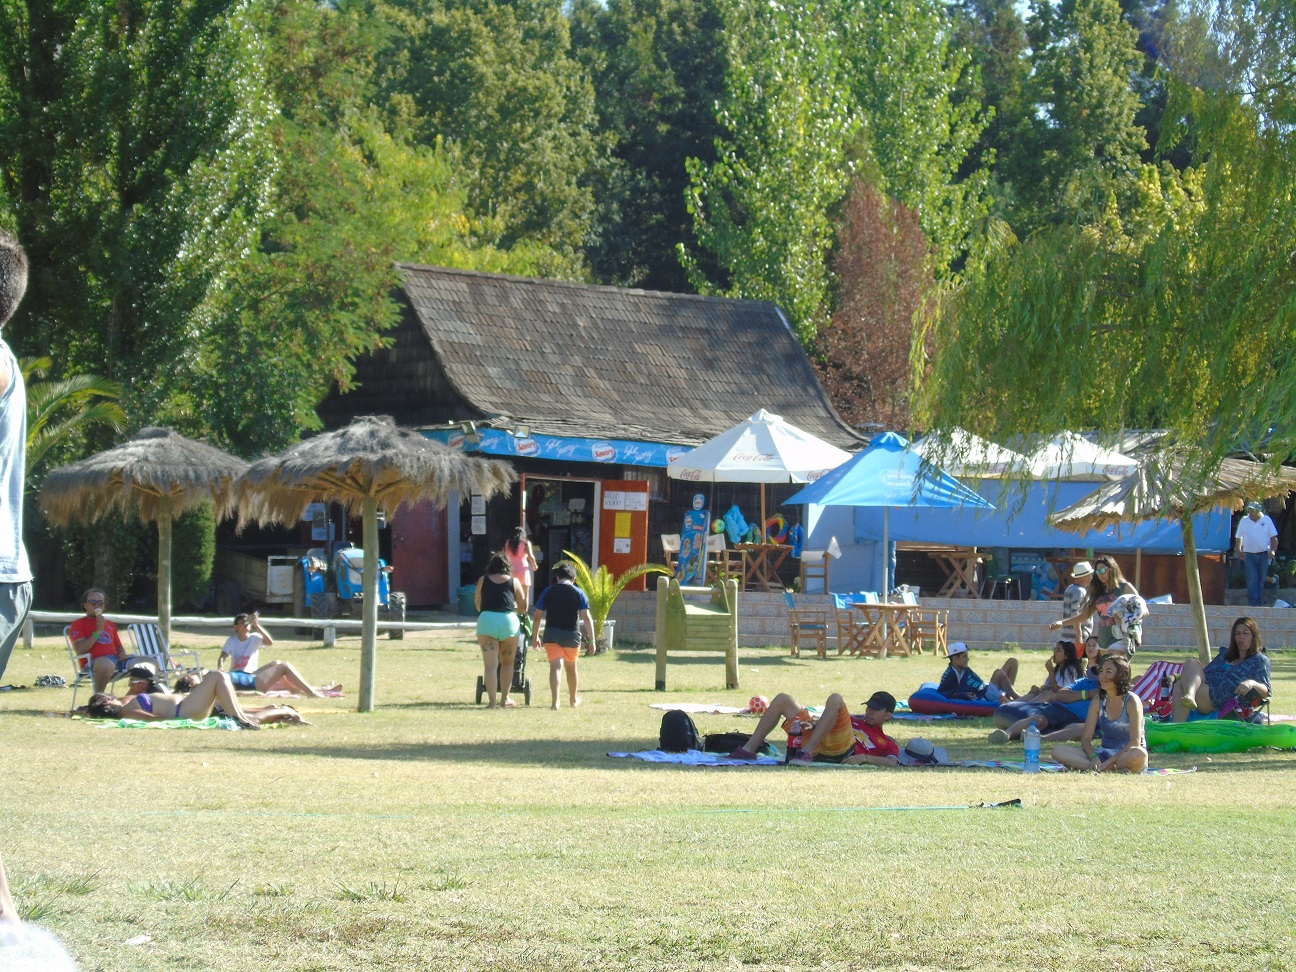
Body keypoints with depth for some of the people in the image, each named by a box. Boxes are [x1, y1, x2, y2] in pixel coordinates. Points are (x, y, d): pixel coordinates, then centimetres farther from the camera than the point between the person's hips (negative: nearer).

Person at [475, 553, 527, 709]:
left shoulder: (483, 581, 12)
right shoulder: (514, 582, 12)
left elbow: (477, 604, 19)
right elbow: (523, 607, 17)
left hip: (487, 620, -1)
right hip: (509, 620, 1)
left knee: (491, 665, -2)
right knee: (507, 663, 19)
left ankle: (492, 702, -9)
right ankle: (504, 699, 24)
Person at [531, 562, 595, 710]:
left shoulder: (547, 592, 2)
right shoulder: (578, 593, -1)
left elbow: (538, 616, 1)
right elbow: (587, 617, -6)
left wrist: (536, 636, 11)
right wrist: (591, 639, -4)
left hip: (551, 634, -1)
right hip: (572, 634, 1)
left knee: (555, 666, -7)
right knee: (571, 667, 19)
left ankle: (555, 701, -24)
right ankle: (573, 699, 36)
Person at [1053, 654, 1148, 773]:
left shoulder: (1132, 701, -10)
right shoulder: (1098, 702, 5)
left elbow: (1135, 742, -17)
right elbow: (1086, 738, 3)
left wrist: (1108, 762, -25)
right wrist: (1094, 758, -19)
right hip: (1105, 753, 5)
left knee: (1139, 755, -42)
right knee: (1058, 751, -17)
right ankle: (1111, 771, -30)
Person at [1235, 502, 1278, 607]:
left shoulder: (1267, 520, 2)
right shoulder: (1244, 521, 4)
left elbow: (1273, 537, 4)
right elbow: (1239, 537, 10)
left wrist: (1273, 550, -8)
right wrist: (1239, 549, -1)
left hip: (1263, 554, 0)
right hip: (1249, 555, 0)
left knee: (1262, 580, 7)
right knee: (1252, 579, -9)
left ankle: (1260, 601, 19)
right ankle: (1253, 602, -10)